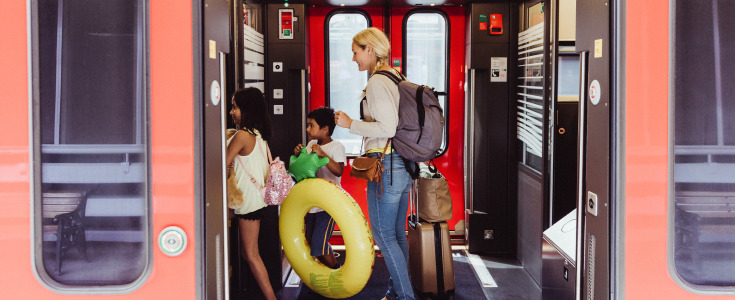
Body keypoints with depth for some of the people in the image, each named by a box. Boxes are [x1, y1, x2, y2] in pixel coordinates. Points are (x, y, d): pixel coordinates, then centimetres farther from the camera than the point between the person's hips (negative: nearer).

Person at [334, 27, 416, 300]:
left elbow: (387, 128, -22)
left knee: (383, 235, -1)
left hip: (386, 166, -9)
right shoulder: (396, 78, 12)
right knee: (397, 234, 15)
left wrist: (351, 124, -12)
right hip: (403, 165, 9)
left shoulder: (377, 82, -15)